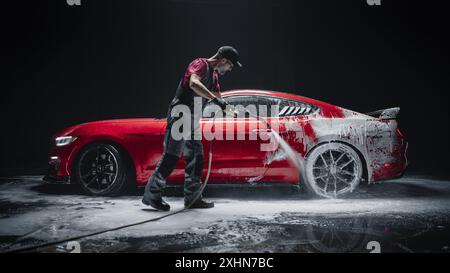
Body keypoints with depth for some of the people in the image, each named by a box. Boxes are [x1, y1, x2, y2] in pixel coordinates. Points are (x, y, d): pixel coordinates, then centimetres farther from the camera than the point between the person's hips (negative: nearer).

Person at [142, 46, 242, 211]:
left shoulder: (214, 75, 20)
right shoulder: (201, 64, -8)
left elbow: (219, 100, 26)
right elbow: (194, 83, -30)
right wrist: (214, 99, -34)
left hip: (192, 119, 10)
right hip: (180, 114, -10)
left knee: (196, 159, 8)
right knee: (171, 156, -12)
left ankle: (192, 198, 14)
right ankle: (152, 194, -5)